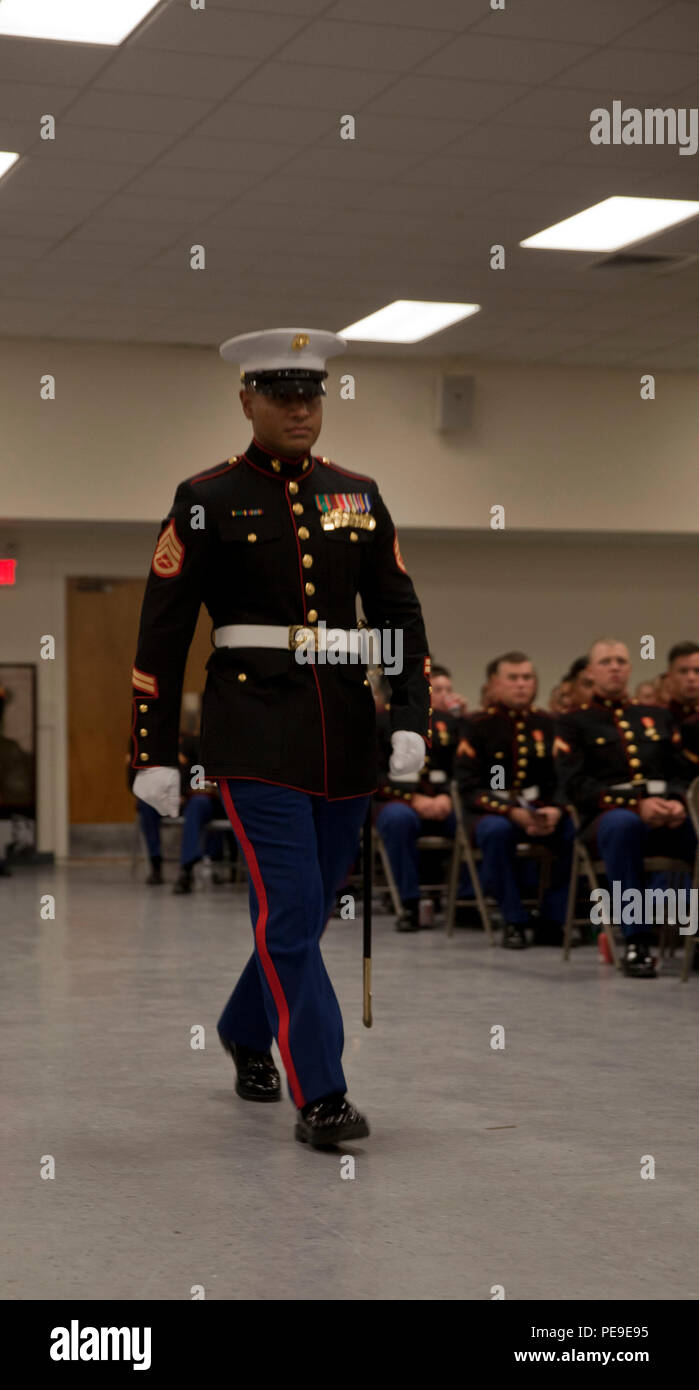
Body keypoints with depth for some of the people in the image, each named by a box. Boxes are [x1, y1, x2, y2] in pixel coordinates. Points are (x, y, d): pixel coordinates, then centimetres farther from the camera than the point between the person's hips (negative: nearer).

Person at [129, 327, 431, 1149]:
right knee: (290, 910, -10)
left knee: (309, 904, 14)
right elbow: (162, 631, -3)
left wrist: (411, 718, -3)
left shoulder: (358, 496, 10)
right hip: (256, 733, -5)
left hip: (345, 733, 5)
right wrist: (154, 754, -5)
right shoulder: (207, 500, -2)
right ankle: (318, 1096, -5)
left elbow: (399, 613, 10)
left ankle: (246, 1031, 38)